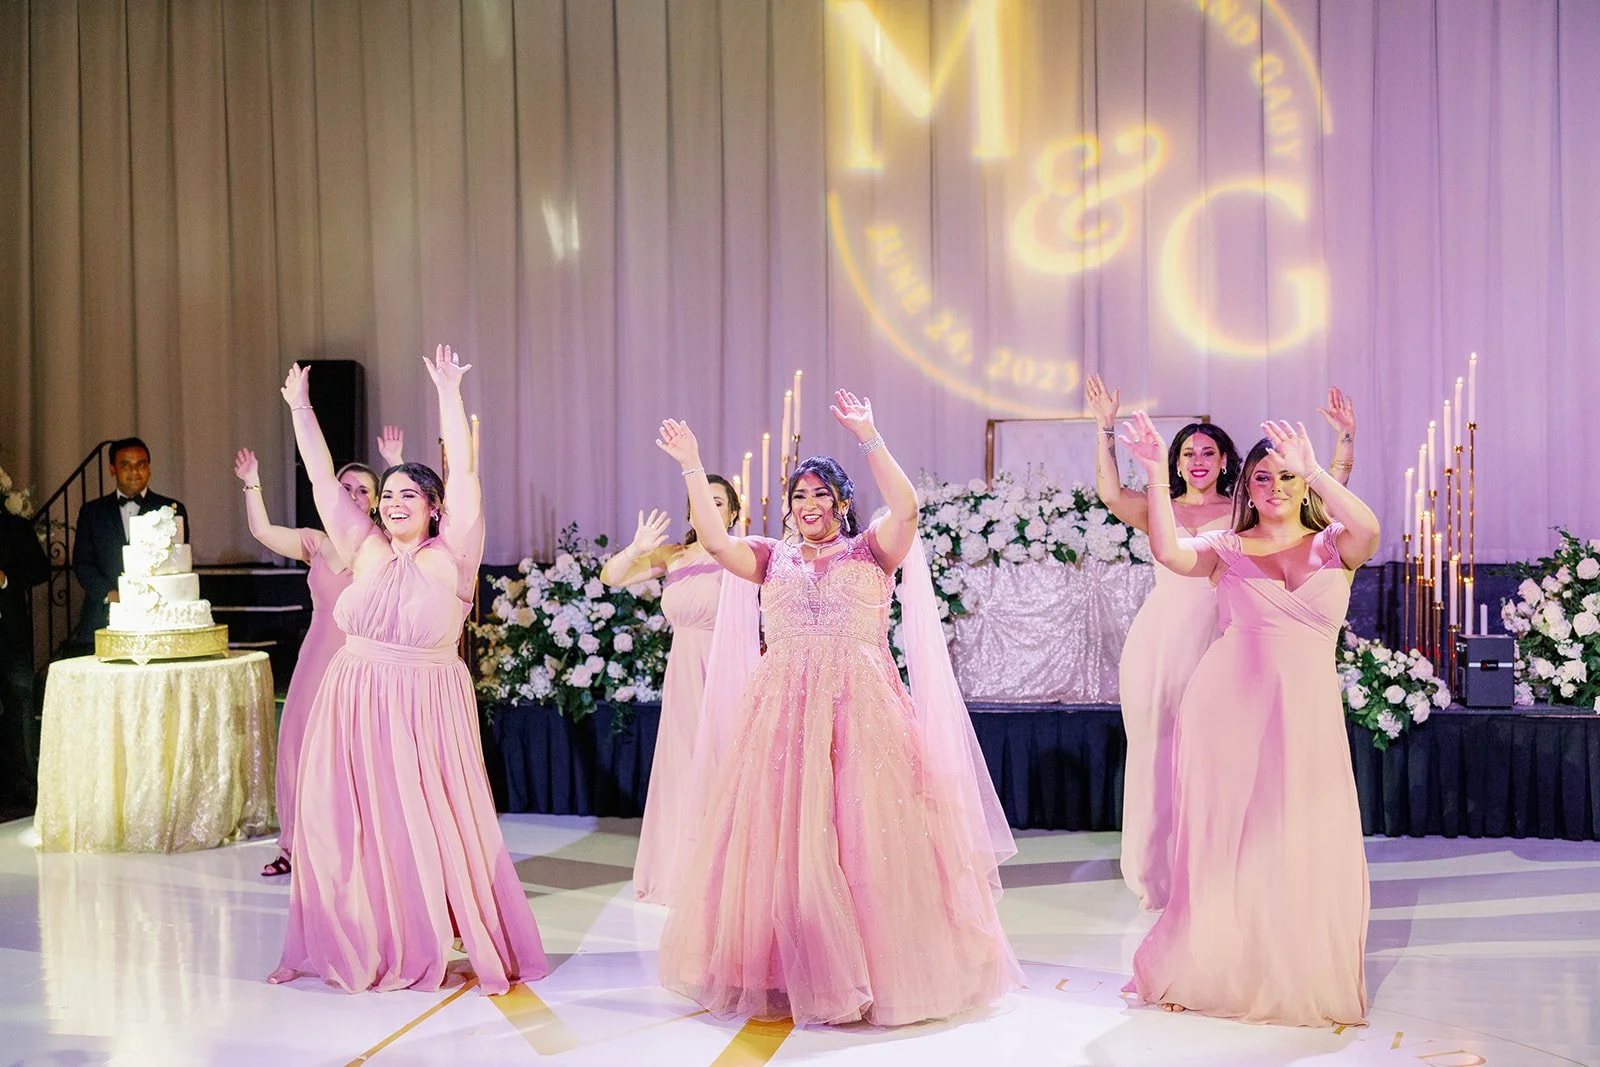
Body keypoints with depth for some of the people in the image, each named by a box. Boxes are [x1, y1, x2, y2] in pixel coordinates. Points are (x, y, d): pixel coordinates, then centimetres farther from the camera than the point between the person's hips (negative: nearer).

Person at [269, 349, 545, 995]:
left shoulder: (451, 557, -5)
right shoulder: (366, 552, 5)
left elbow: (463, 474, -14)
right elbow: (323, 480, 6)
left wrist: (450, 397, -17)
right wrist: (300, 409, 7)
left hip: (426, 713, -4)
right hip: (354, 709, 4)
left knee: (440, 833, 1)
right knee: (342, 831, 7)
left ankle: (490, 954, 14)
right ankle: (343, 949, 24)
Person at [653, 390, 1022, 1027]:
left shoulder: (871, 552, 6)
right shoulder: (772, 559, 14)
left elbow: (906, 508, -11)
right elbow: (713, 539, 1)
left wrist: (869, 438, -16)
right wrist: (692, 467, -2)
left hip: (861, 712, -2)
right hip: (784, 714, 2)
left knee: (867, 837, -3)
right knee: (783, 842, 2)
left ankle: (880, 969, 9)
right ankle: (791, 972, 13)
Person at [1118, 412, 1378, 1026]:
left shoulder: (1333, 547, 8)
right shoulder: (1227, 549, 6)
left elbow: (1368, 530, -16)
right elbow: (1169, 553, -14)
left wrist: (1314, 470, -26)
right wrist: (1156, 472, -21)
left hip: (1308, 712, 1)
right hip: (1228, 705, -1)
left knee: (1307, 848, 0)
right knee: (1223, 840, 5)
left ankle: (1299, 980, 17)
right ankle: (1209, 970, 21)